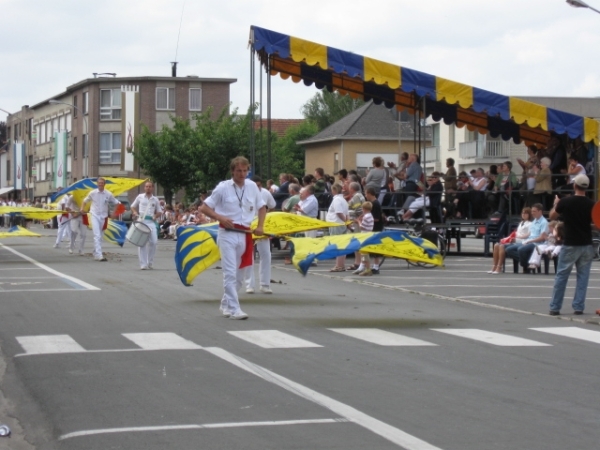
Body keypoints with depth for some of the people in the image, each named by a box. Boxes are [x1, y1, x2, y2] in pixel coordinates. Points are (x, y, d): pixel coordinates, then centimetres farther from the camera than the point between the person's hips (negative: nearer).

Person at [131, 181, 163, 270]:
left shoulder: (155, 200, 11)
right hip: (141, 221, -1)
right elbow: (133, 207, 16)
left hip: (151, 222, 2)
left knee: (153, 242, -6)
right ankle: (143, 264, -2)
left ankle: (150, 263, 10)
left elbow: (159, 212, 17)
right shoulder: (140, 197, 8)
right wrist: (135, 213, -3)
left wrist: (155, 216, -4)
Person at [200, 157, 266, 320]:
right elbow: (204, 208, -2)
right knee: (230, 273, -12)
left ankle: (226, 304, 28)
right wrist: (221, 218, -17)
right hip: (227, 234, -5)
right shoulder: (223, 187, -5)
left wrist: (260, 226, 3)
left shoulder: (252, 186, 5)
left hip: (245, 234, 5)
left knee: (239, 274, 12)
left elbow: (262, 207, 19)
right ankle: (234, 309, -12)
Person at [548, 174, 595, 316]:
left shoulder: (565, 202, -9)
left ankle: (555, 307, 6)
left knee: (561, 276, 6)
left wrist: (556, 204, 23)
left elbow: (552, 217, 8)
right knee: (583, 276, 9)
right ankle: (579, 307, 7)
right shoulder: (591, 204, -6)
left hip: (570, 245, -1)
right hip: (586, 245, 1)